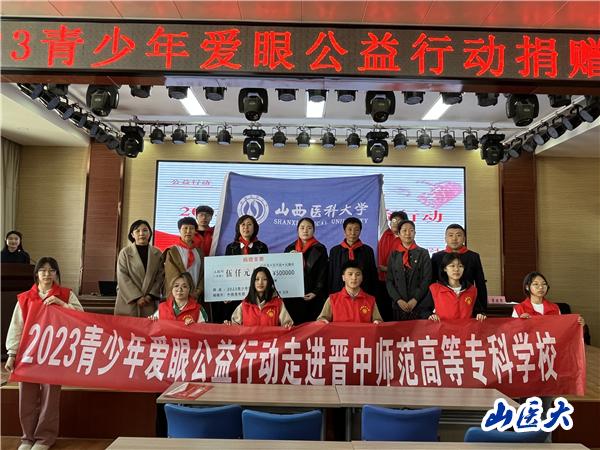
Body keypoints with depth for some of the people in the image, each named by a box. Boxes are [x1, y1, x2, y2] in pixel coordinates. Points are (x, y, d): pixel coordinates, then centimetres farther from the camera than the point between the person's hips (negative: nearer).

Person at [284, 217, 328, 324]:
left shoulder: (320, 249, 4)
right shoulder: (290, 249, 11)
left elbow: (323, 273, 0)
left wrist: (316, 292, -8)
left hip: (313, 296, -2)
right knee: (295, 324, -2)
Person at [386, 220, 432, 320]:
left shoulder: (423, 253, 5)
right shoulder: (394, 254, 9)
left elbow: (427, 279, -1)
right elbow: (389, 281, 5)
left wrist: (415, 299, -10)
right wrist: (398, 300, -7)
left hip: (419, 304, -1)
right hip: (399, 304, 1)